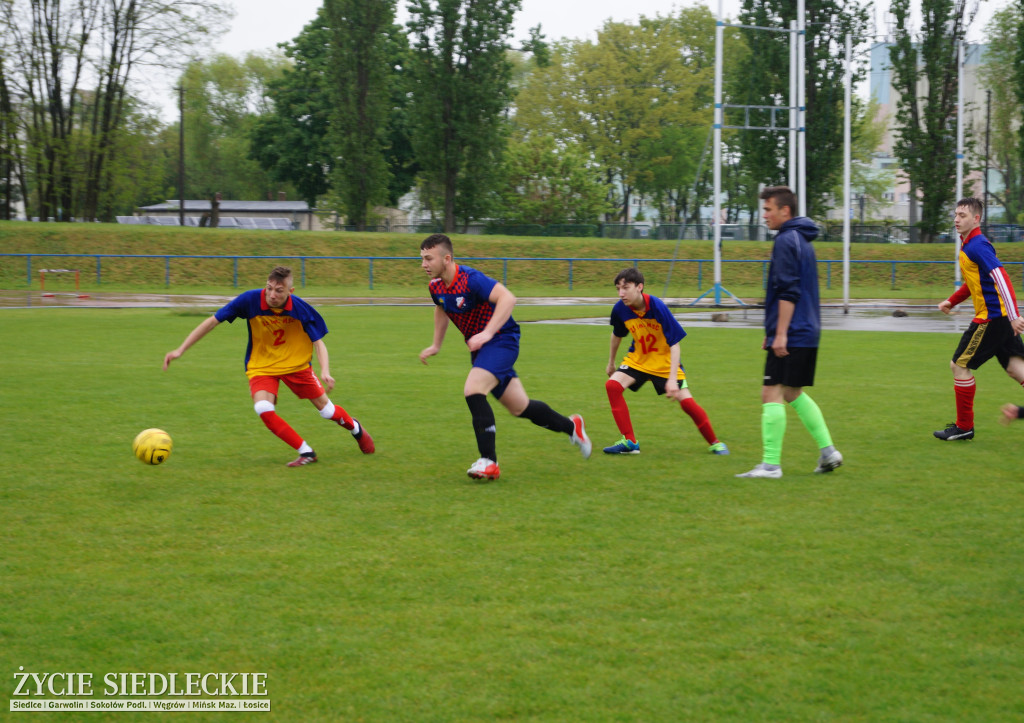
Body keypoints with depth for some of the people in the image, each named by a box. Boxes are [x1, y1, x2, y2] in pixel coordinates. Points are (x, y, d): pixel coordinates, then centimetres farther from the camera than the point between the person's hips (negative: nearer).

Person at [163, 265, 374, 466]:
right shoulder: (250, 301, -24)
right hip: (261, 365, 0)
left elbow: (318, 342, -11)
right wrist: (181, 349, -19)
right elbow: (212, 321, -17)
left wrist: (325, 371, -30)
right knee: (264, 410, -25)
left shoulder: (301, 309, -21)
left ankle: (355, 428, 40)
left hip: (296, 364, 0)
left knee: (326, 409, 4)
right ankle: (306, 452, -10)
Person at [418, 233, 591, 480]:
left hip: (501, 340, -8)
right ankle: (571, 426, 36)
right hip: (479, 347, 8)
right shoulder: (436, 286, 1)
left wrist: (487, 333, -39)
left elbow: (507, 298, -34)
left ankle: (489, 462, -23)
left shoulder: (470, 279, -25)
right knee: (519, 407, 12)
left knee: (473, 390, -27)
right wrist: (436, 345, 23)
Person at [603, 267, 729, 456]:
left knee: (686, 401, -11)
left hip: (664, 361, -3)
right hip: (638, 359, 4)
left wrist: (672, 379, -31)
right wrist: (611, 363, 19)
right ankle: (629, 442, -14)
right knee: (613, 384, -20)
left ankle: (714, 442, 14)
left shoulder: (657, 307, -28)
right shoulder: (620, 309, -16)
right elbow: (617, 334, 8)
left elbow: (674, 344, -24)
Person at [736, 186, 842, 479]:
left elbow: (788, 292, -20)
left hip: (791, 335, -10)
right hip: (808, 333, 10)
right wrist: (773, 331, 26)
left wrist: (781, 333, -20)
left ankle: (770, 464, -10)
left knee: (772, 394, -8)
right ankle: (828, 451, 16)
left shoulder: (786, 240, -12)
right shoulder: (803, 240, 18)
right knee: (793, 393, 19)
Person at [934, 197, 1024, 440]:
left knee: (959, 365, 0)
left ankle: (964, 427, 8)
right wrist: (951, 301, 19)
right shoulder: (968, 246, 16)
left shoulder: (978, 245, -15)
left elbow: (1000, 277, -24)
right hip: (1000, 318, 9)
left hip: (990, 317, -9)